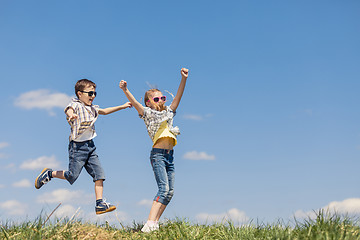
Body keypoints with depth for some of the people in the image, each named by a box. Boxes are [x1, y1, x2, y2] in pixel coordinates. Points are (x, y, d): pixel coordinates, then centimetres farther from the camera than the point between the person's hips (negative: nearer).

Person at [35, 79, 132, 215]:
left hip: (90, 146, 7)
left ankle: (100, 204, 1)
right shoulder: (75, 105, -9)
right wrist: (71, 114, -58)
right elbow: (69, 109, -32)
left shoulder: (92, 108, 16)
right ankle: (48, 174, 21)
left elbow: (104, 111, 34)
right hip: (78, 146, -7)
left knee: (99, 174, -2)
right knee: (72, 176, -5)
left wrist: (122, 107, 33)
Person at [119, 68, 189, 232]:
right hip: (158, 154, -7)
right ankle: (149, 223, -24)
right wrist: (125, 90, -30)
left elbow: (178, 96, 12)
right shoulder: (148, 113, 4)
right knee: (164, 188, -20)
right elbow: (135, 103, -13)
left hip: (169, 156, 7)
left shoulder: (169, 112, 19)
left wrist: (183, 79, 1)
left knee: (170, 192, 3)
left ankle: (155, 222, 10)